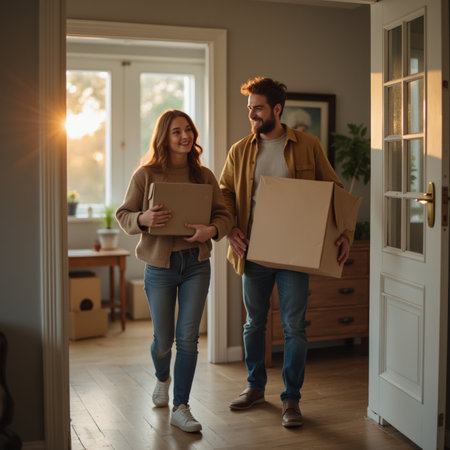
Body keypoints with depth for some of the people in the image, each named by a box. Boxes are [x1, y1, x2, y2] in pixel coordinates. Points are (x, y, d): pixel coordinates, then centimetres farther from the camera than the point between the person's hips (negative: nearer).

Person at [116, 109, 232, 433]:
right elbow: (123, 215, 1)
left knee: (188, 338, -1)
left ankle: (181, 408, 11)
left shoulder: (204, 175, 4)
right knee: (163, 340, 8)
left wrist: (212, 230, -17)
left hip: (196, 264, 1)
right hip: (160, 264, -1)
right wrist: (143, 219, -21)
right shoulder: (146, 174, -2)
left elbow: (224, 215, 6)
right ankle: (163, 379, 43)